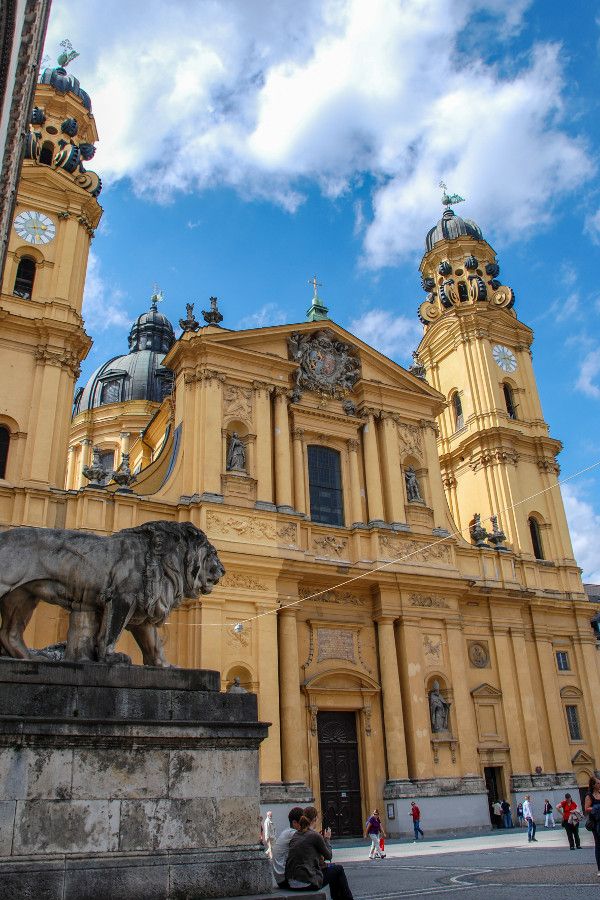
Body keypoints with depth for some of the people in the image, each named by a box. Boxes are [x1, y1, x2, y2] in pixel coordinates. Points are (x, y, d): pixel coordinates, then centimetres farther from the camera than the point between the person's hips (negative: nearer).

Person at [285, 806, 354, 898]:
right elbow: (328, 856, 2)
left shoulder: (295, 835, 10)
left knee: (331, 867, 26)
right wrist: (327, 839, 16)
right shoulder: (315, 835, -11)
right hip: (307, 883, -7)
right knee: (338, 869, 13)